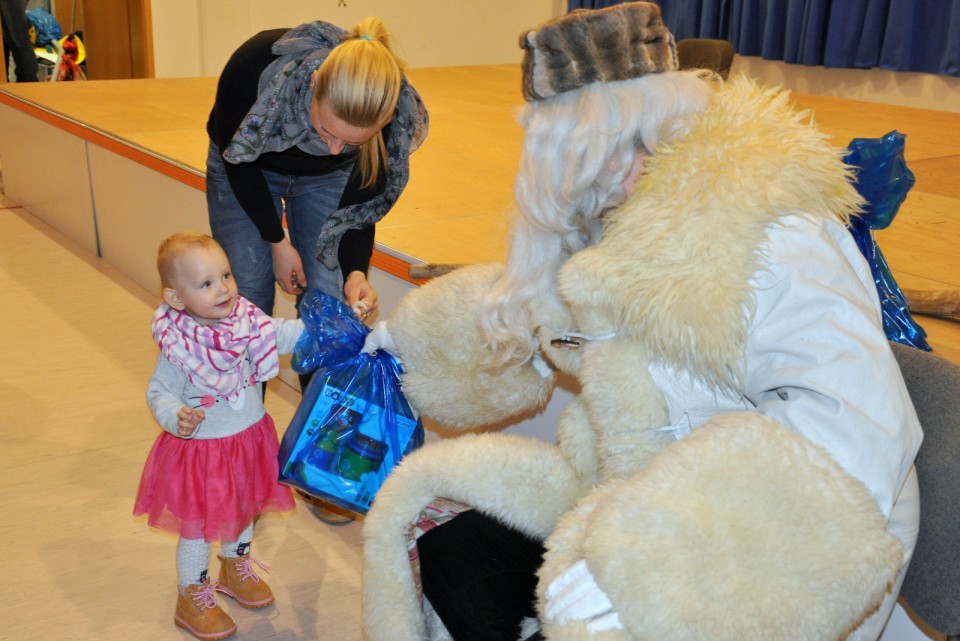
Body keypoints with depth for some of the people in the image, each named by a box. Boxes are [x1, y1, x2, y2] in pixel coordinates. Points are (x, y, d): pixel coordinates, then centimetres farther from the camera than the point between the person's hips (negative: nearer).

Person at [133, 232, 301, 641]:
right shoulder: (178, 348, -25)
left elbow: (284, 335, -2)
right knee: (198, 527, 11)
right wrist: (176, 418, -39)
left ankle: (235, 569, 54)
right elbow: (160, 393, -19)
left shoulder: (247, 322, -11)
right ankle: (192, 599, 34)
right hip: (201, 449, -6)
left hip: (250, 440, 6)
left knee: (245, 509, 26)